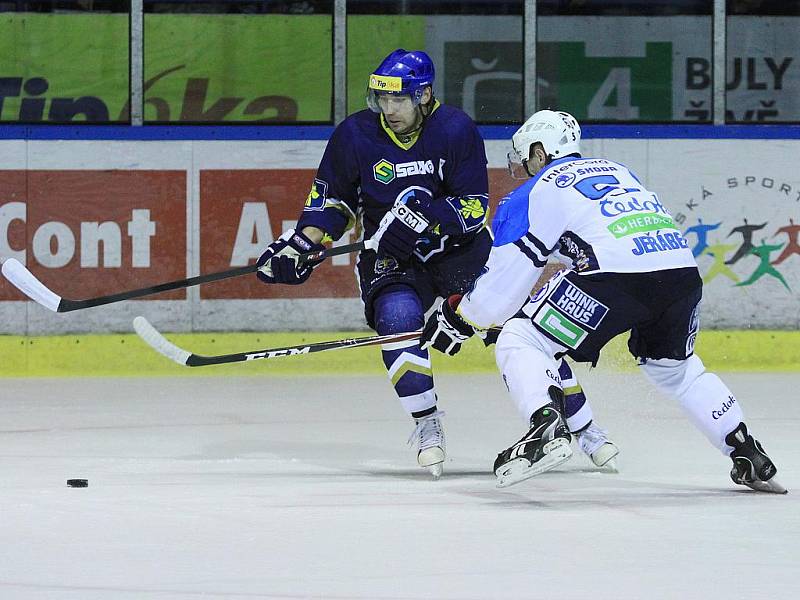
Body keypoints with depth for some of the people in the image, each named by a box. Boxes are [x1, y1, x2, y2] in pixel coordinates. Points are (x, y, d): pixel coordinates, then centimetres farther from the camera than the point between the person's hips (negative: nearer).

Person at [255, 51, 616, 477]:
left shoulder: (457, 130, -15)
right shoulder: (355, 135, -9)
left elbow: (474, 208, -16)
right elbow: (331, 198, 6)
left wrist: (425, 214, -33)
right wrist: (303, 245, -7)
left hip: (461, 247, -1)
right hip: (390, 256, 1)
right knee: (398, 315, -30)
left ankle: (583, 429, 5)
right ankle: (427, 426, -15)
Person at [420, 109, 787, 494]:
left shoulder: (536, 192, 15)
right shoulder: (617, 171, 32)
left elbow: (504, 280, 13)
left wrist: (456, 319, 30)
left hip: (618, 275, -6)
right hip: (684, 272, 7)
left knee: (519, 343, 5)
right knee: (676, 369, 32)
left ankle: (546, 428, -21)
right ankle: (750, 457, 29)